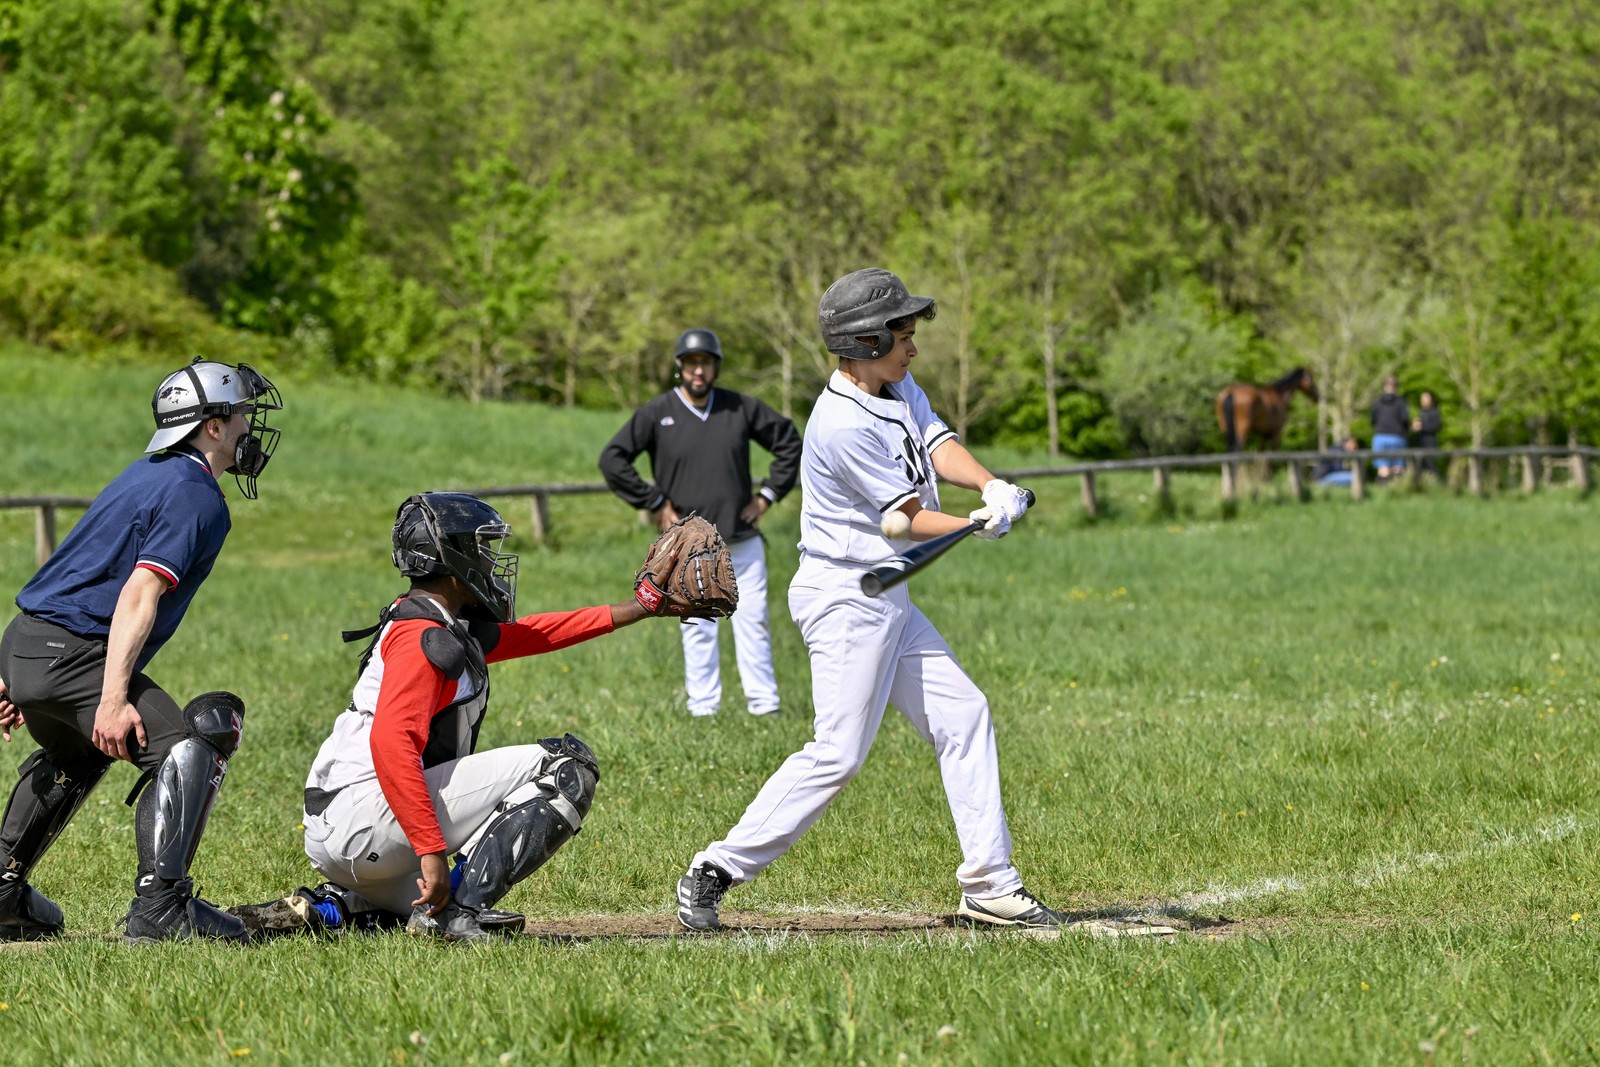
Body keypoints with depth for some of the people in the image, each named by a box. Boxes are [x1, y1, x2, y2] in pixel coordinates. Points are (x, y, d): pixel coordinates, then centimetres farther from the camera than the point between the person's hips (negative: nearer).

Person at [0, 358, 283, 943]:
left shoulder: (146, 475, 20)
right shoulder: (196, 496, -10)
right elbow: (139, 594, -22)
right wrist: (113, 700, -30)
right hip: (71, 656, -10)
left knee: (75, 756, 34)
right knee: (187, 749, -16)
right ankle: (159, 905, -26)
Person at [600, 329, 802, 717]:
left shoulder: (742, 408, 4)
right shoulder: (656, 414, -3)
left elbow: (790, 441, 15)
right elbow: (612, 459, -5)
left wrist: (768, 494, 7)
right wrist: (654, 503, -6)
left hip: (742, 541, 2)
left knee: (754, 624, 3)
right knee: (697, 630, -1)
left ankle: (764, 706, 9)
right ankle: (703, 709, 5)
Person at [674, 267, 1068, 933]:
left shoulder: (899, 390, 8)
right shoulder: (843, 424, -21)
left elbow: (938, 445, -5)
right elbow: (910, 519, -18)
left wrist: (992, 488, -23)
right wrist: (981, 526, -21)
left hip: (888, 601, 10)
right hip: (844, 597, -10)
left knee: (962, 717, 8)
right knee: (840, 752, -13)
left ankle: (990, 885, 11)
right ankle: (717, 871, -7)